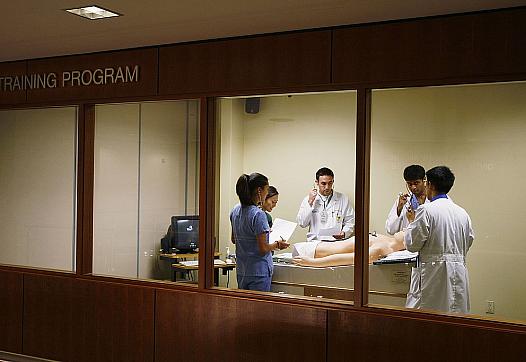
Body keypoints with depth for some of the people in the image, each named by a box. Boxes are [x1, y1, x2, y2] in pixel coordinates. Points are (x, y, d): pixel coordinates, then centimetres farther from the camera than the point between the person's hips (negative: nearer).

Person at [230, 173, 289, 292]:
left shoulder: (236, 210, 4)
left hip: (241, 272, 8)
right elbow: (263, 249, -19)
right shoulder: (258, 215, -20)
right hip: (258, 272, -8)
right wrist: (277, 244, 0)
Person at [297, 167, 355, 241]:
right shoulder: (308, 199, 10)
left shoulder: (343, 199, 10)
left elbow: (350, 222, 11)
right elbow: (302, 224, 2)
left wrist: (344, 233, -9)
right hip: (314, 242, 0)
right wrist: (310, 202, -3)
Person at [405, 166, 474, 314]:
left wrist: (411, 221, 8)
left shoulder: (426, 210, -11)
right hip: (459, 272, 6)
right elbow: (469, 241, 17)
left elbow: (412, 245, -7)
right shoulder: (462, 213, 8)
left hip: (433, 272, -6)